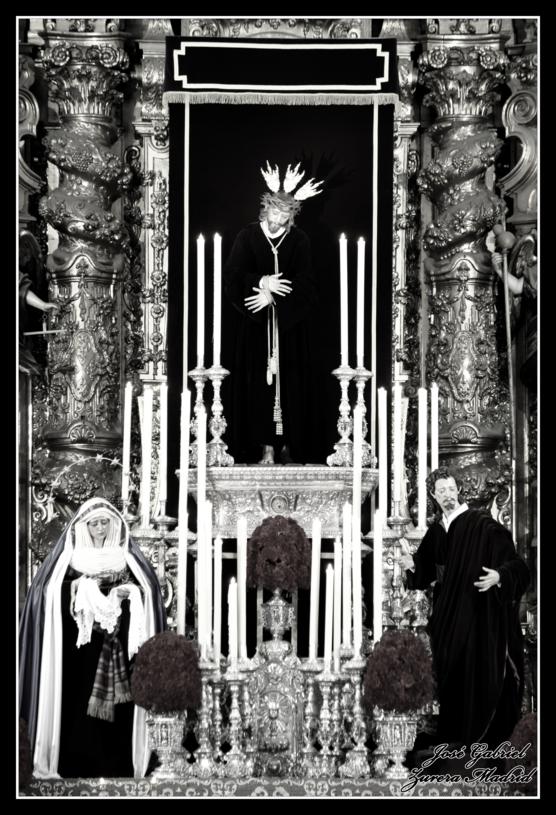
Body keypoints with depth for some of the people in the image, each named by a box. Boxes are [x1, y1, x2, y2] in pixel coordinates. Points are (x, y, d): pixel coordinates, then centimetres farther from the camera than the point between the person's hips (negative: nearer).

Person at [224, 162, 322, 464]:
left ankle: (289, 443, 10)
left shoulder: (299, 240, 0)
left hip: (290, 325, 0)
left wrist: (271, 295, -17)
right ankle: (267, 447, 0)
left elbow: (304, 285, -7)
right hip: (255, 325, 0)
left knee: (289, 381, 0)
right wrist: (262, 282, -21)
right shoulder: (248, 236, 0)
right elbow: (232, 276, -7)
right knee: (260, 381, -3)